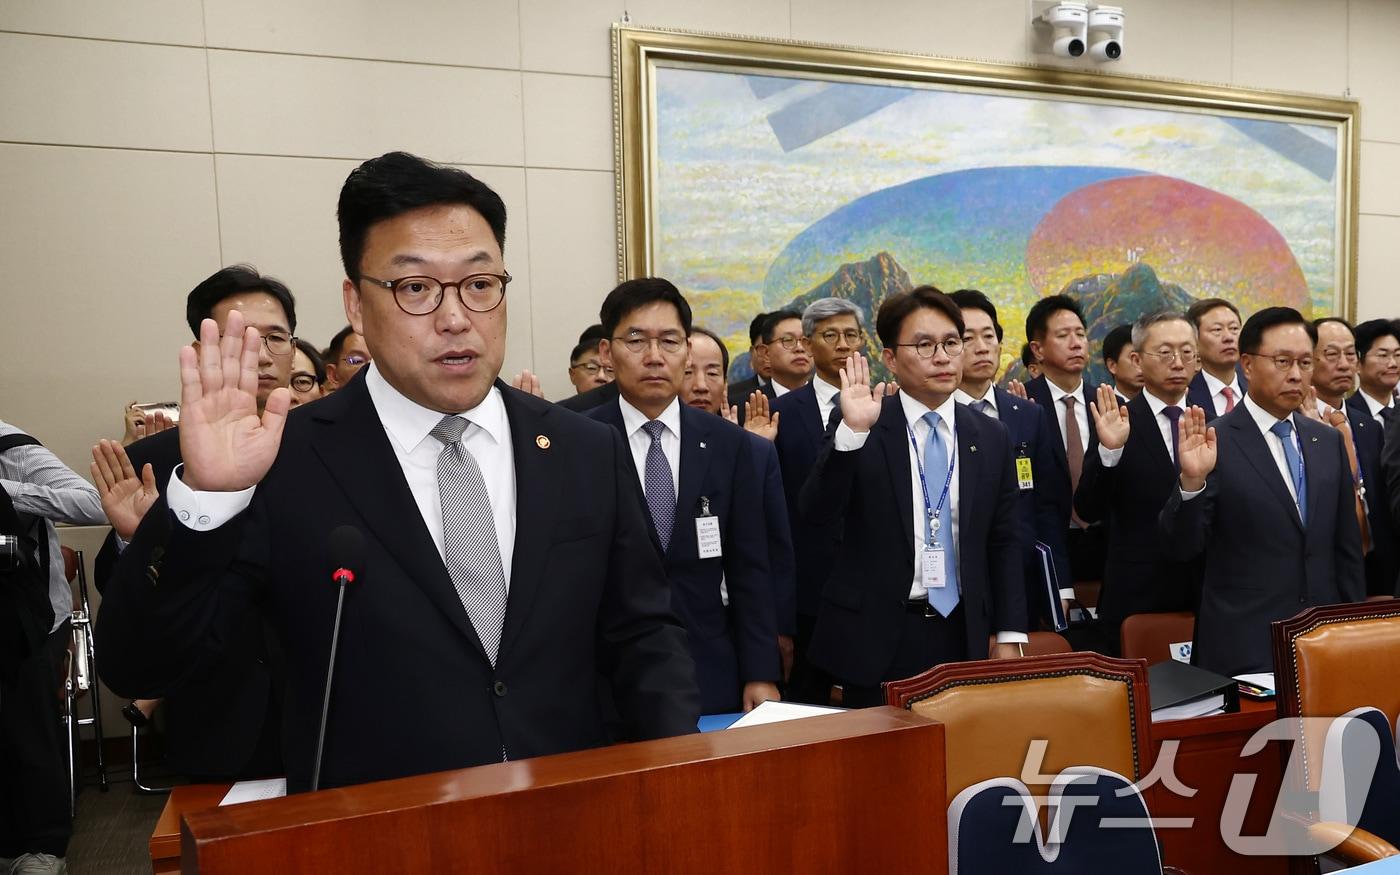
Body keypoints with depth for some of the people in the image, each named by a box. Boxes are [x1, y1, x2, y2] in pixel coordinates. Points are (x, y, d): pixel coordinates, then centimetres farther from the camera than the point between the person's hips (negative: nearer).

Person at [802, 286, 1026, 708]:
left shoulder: (991, 438, 5)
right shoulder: (860, 428, -5)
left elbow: (1003, 543, 8)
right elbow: (816, 512, -16)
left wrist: (1009, 639, 5)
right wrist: (852, 431, -28)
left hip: (962, 636, 3)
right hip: (876, 636, -2)